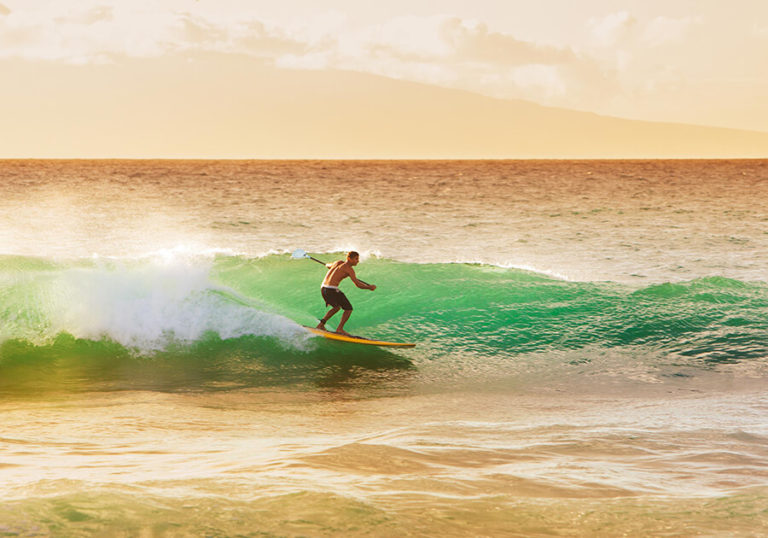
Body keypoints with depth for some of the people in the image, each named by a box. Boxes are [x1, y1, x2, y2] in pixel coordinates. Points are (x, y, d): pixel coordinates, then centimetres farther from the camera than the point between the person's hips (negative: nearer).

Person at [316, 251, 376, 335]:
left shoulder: (338, 262, 17)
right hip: (332, 289, -9)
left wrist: (327, 265, 63)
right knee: (348, 309, 2)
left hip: (323, 288, 9)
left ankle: (321, 324, 25)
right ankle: (340, 328, -3)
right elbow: (357, 284, -13)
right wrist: (369, 287, -1)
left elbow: (328, 265, 39)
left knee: (336, 307, 29)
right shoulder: (349, 269, -6)